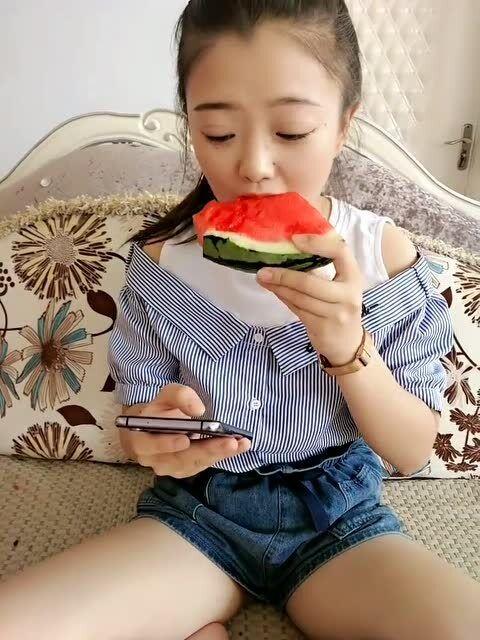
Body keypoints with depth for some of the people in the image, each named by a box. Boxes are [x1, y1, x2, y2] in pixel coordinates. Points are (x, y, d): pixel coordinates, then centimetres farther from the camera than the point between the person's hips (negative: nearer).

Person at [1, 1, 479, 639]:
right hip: (196, 508, 0)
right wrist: (158, 439, -24)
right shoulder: (162, 259, -9)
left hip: (339, 512, 1)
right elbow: (138, 421, 1)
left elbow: (415, 452, -6)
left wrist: (350, 351, -25)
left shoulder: (384, 256, -10)